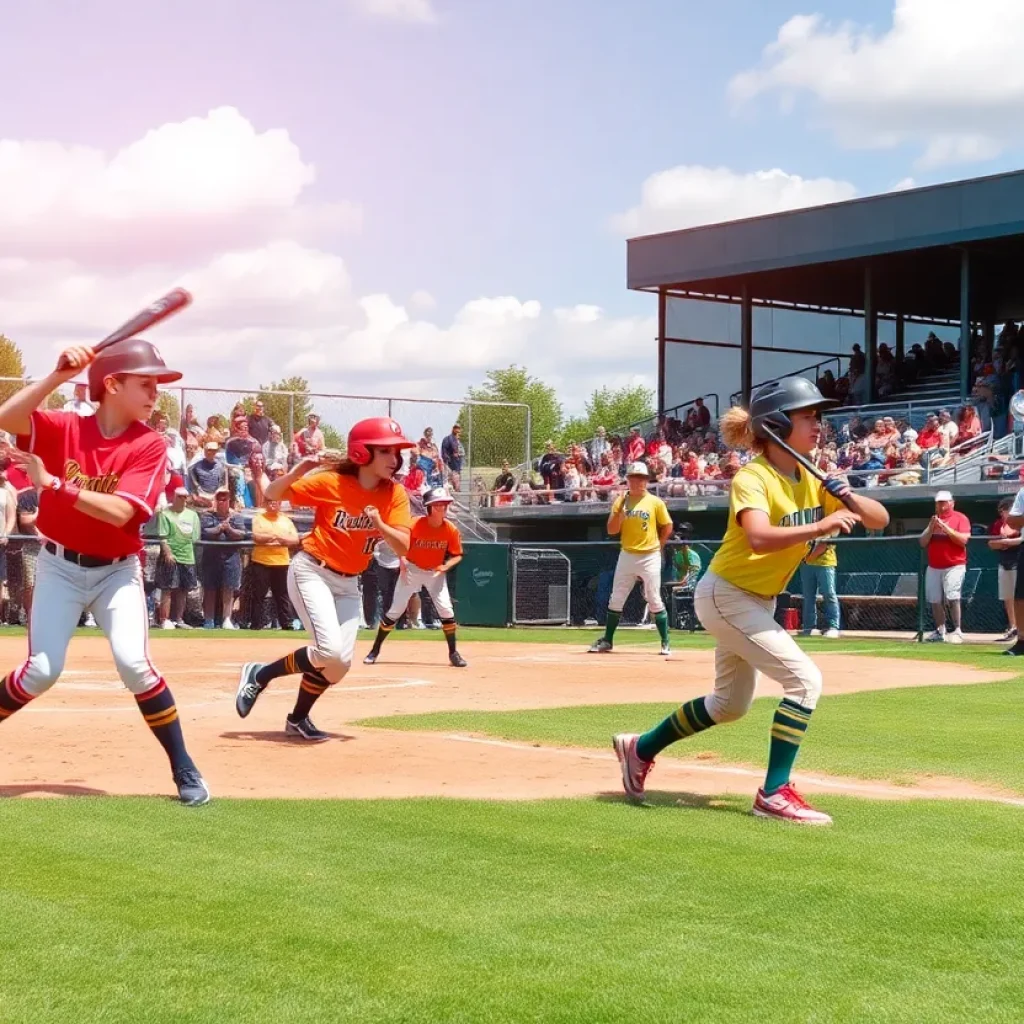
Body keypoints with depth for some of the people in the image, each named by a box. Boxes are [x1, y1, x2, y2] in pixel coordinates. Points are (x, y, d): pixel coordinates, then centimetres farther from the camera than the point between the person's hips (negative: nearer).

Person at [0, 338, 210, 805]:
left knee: (134, 664, -15)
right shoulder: (63, 427, -6)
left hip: (117, 571, -1)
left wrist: (52, 483, -26)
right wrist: (58, 376, -31)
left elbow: (120, 512, -23)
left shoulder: (150, 446, -11)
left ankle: (185, 771, -4)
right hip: (59, 567, 1)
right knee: (42, 670, -4)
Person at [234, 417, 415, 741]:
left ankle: (298, 718, 25)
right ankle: (259, 674, -1)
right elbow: (272, 495, -10)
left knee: (340, 663, 2)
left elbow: (403, 548, -11)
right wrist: (297, 473, -29)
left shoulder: (395, 494, -5)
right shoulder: (331, 482, -15)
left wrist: (380, 525, -30)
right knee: (330, 651, -22)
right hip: (311, 572, -5)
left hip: (348, 584, 6)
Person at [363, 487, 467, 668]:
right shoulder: (414, 525, -21)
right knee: (395, 611, -1)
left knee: (446, 610, -12)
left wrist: (446, 566, -25)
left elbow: (457, 555, -6)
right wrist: (403, 562, -23)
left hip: (435, 572, 1)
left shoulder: (451, 530, -16)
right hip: (412, 570, -1)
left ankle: (453, 653, 3)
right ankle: (375, 651, 11)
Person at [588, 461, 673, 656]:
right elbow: (611, 530, -3)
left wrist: (657, 546, 2)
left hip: (650, 557, -3)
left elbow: (667, 527, 7)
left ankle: (665, 643, 4)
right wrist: (620, 509, -14)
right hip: (626, 556, 3)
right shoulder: (621, 501, 4)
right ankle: (607, 640, 15)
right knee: (616, 600, 6)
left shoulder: (655, 502, -2)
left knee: (655, 601, -2)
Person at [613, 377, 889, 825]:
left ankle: (640, 747, 37)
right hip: (727, 595, -9)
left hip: (758, 601, 9)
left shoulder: (812, 481, 1)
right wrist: (819, 527, -47)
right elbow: (760, 537, -41)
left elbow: (880, 519, -1)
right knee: (804, 679, -18)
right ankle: (774, 794, -11)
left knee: (731, 704, 20)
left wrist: (850, 499, -20)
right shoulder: (752, 477, -21)